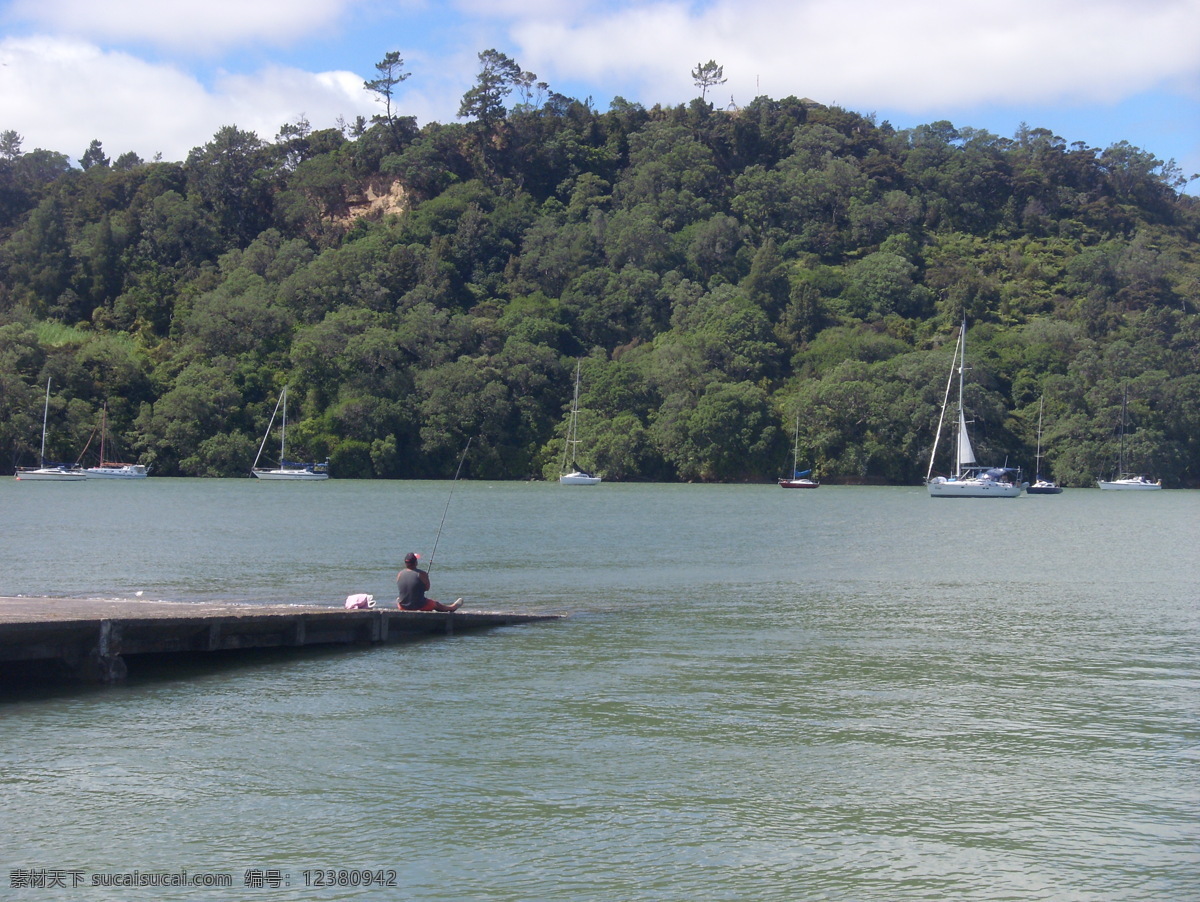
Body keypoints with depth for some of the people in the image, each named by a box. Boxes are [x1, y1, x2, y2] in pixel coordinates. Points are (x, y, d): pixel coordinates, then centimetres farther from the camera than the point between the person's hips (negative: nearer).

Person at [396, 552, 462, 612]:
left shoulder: (399, 574, -5)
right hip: (419, 607, -3)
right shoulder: (421, 574, -17)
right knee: (436, 604, 26)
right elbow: (427, 588, -5)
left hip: (403, 607, 3)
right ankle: (452, 608, 51)